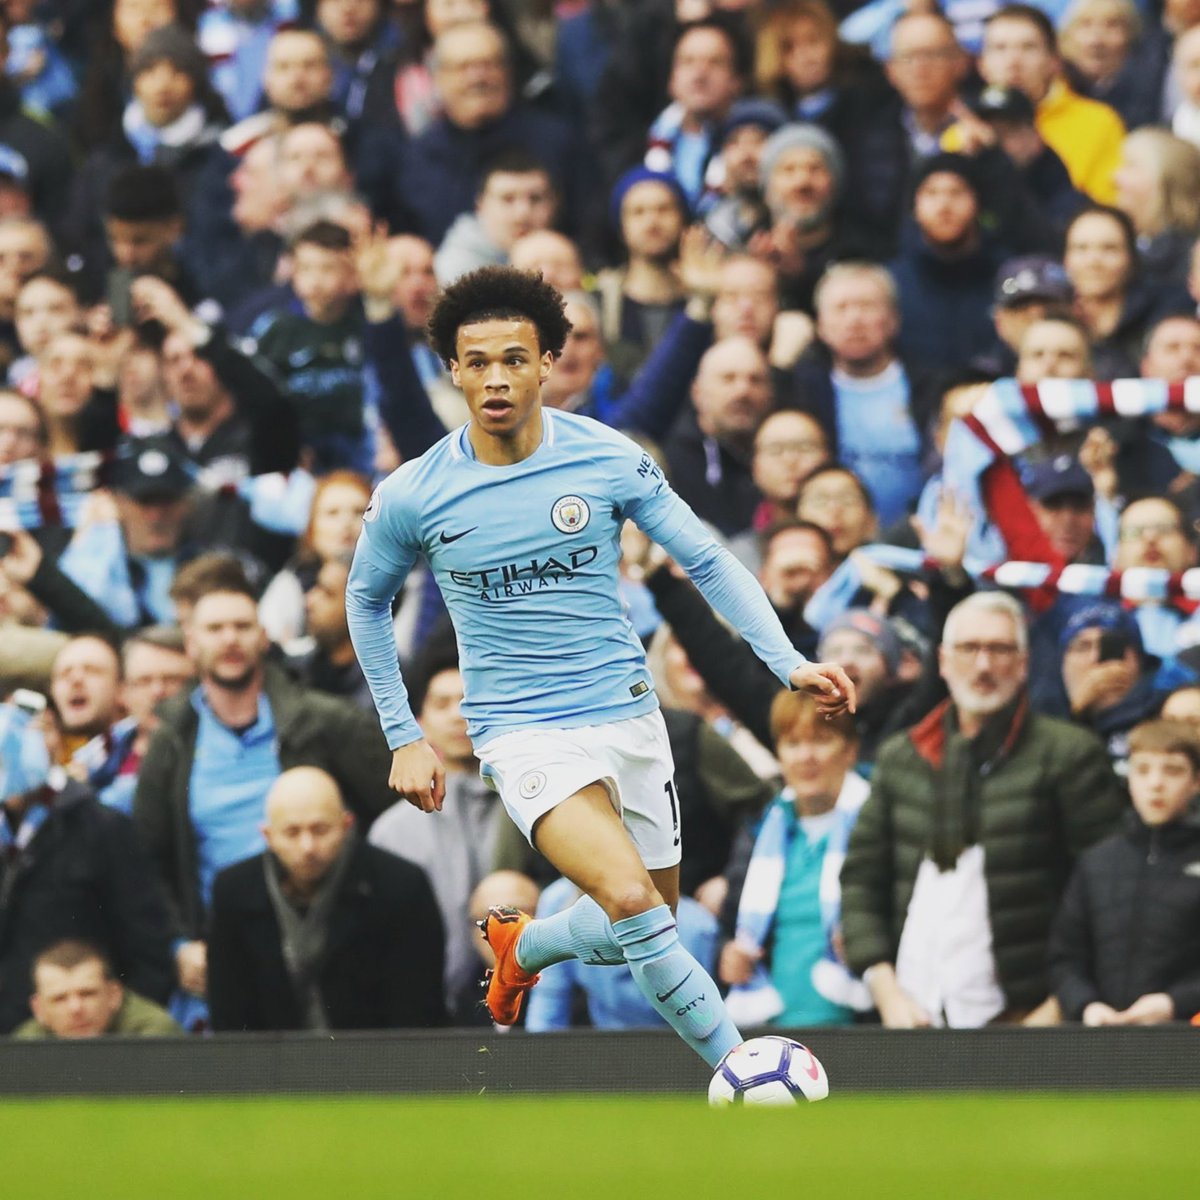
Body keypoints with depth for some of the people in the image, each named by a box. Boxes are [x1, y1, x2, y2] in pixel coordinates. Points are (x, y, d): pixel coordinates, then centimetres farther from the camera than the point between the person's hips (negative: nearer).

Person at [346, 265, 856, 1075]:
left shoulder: (610, 460, -6)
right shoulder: (411, 498, -7)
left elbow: (708, 561, 0)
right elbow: (367, 600, 11)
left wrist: (789, 662, -12)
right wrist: (403, 736, 9)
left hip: (627, 713, 3)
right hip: (522, 730, -3)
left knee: (638, 931, 14)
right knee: (631, 900, -26)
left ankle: (521, 947, 44)